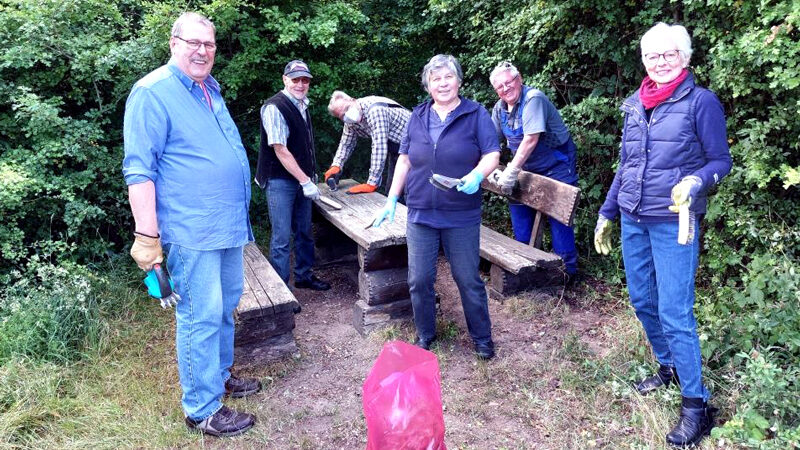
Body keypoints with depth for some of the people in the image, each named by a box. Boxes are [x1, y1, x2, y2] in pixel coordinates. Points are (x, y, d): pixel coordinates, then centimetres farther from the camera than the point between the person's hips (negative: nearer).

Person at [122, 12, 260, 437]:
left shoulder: (210, 90, 16)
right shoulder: (152, 92, -10)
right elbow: (139, 170, -15)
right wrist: (147, 236, -19)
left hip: (228, 226, 9)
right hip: (192, 231, -9)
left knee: (226, 306, 18)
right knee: (201, 317, -2)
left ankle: (220, 374, 36)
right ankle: (203, 409, 11)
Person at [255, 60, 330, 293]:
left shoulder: (302, 105, 10)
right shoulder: (275, 107, -16)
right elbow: (280, 150, -20)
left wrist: (310, 176, 17)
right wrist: (305, 181, -19)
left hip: (302, 178, 8)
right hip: (280, 181, -8)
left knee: (304, 232, 17)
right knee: (282, 238, -1)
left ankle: (304, 275, 34)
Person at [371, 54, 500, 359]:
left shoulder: (476, 114, 0)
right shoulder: (417, 117, 9)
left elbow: (492, 155, -4)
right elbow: (404, 160, 12)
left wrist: (477, 175, -26)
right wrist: (391, 201, 8)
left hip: (462, 216, -3)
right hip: (420, 213, 3)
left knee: (469, 280, 6)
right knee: (419, 280, 7)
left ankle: (482, 339, 24)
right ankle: (425, 335, 27)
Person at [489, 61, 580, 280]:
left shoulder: (533, 99, -24)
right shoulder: (499, 108, 1)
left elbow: (531, 140, -30)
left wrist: (511, 172, -29)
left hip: (556, 164, -8)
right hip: (529, 167, 8)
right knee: (518, 206, 10)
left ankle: (567, 268, 2)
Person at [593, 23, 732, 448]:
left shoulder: (700, 101, -6)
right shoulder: (634, 104, 9)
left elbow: (721, 160, -4)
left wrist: (696, 181, -26)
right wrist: (606, 213, 16)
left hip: (673, 221, -6)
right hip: (633, 219, 6)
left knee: (674, 313, -6)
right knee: (642, 301, 13)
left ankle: (696, 404, 7)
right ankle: (668, 367, 35)